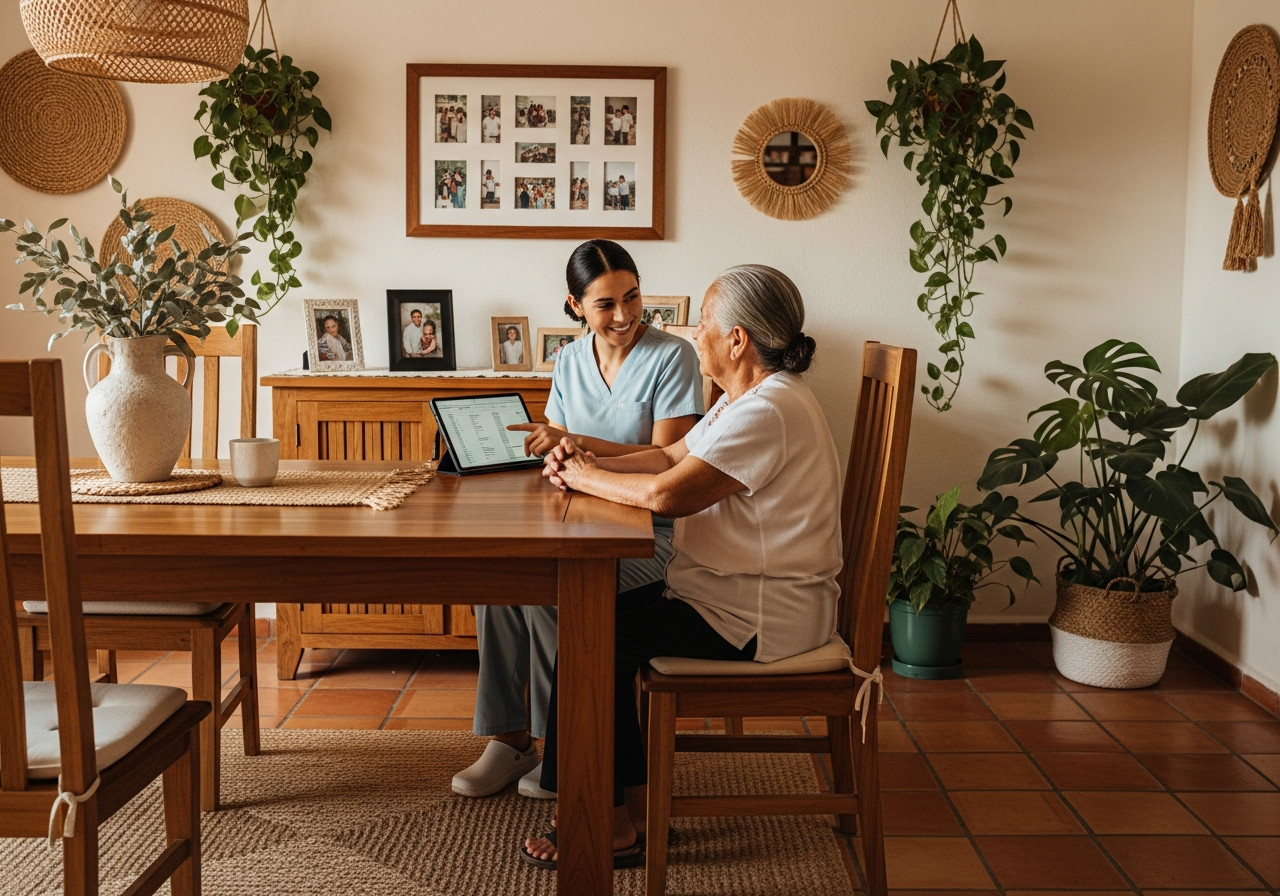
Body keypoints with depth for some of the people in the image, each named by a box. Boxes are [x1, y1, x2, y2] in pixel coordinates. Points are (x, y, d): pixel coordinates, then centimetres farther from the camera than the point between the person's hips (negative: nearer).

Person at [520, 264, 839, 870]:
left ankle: (607, 824, 5)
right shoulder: (747, 398, 13)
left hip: (760, 616, -11)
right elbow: (670, 457, 14)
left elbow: (667, 493, -29)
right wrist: (594, 463, -3)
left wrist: (587, 477, -12)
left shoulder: (768, 412, -23)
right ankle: (634, 801, 12)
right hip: (728, 590, 11)